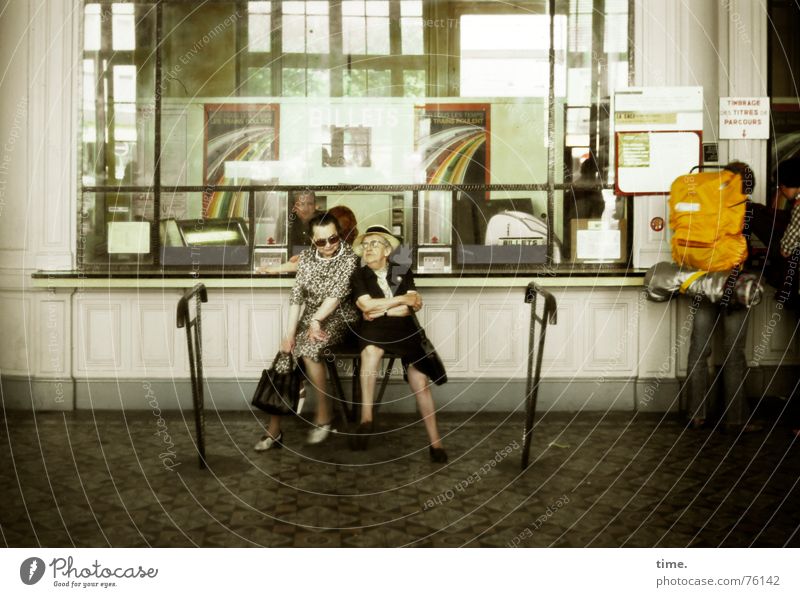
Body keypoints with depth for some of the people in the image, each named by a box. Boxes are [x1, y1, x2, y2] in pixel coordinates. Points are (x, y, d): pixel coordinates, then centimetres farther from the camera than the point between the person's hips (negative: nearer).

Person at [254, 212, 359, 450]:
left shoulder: (349, 258, -9)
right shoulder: (306, 257, 4)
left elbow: (337, 294, -18)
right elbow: (296, 297, 0)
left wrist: (316, 320, -27)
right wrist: (290, 333, -8)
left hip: (339, 317, -5)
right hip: (310, 317, 5)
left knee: (308, 351, -31)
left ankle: (324, 414, -13)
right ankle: (274, 429, -10)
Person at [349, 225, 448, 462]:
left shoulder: (402, 271, 14)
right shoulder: (359, 275, 10)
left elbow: (415, 305, 0)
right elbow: (367, 305, -8)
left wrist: (382, 309, -6)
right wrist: (403, 299, -3)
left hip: (404, 330, 2)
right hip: (374, 330, -2)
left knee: (420, 382, -13)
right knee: (370, 351, -38)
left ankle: (435, 441, -3)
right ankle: (366, 419, -32)